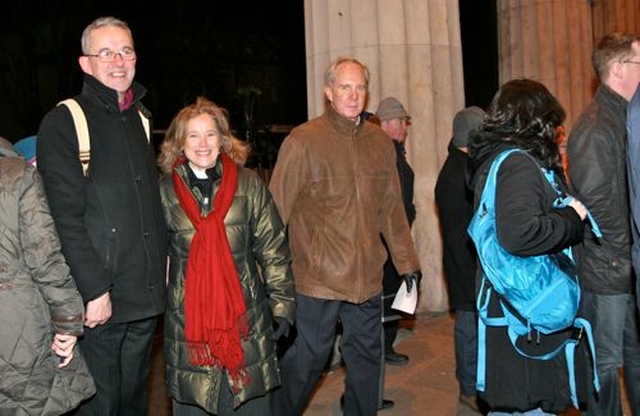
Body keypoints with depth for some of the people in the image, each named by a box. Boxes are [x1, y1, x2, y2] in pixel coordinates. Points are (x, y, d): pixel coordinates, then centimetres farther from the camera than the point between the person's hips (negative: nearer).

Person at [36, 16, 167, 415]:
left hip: (148, 293, 6)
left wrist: (163, 260, 12)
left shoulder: (141, 118, 14)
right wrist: (95, 290, -17)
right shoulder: (63, 122, -7)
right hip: (99, 299, -6)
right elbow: (66, 218, -14)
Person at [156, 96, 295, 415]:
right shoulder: (165, 191, 2)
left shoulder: (248, 184, 1)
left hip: (246, 318, 0)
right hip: (187, 321, 0)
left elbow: (273, 249, 1)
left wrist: (282, 305, -2)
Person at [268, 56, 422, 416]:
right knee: (306, 361, 7)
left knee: (367, 359, 16)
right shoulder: (302, 141, -7)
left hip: (368, 278, 5)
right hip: (317, 278, -4)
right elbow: (276, 211, -6)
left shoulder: (381, 142, 8)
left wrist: (408, 263, 14)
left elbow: (392, 209, 14)